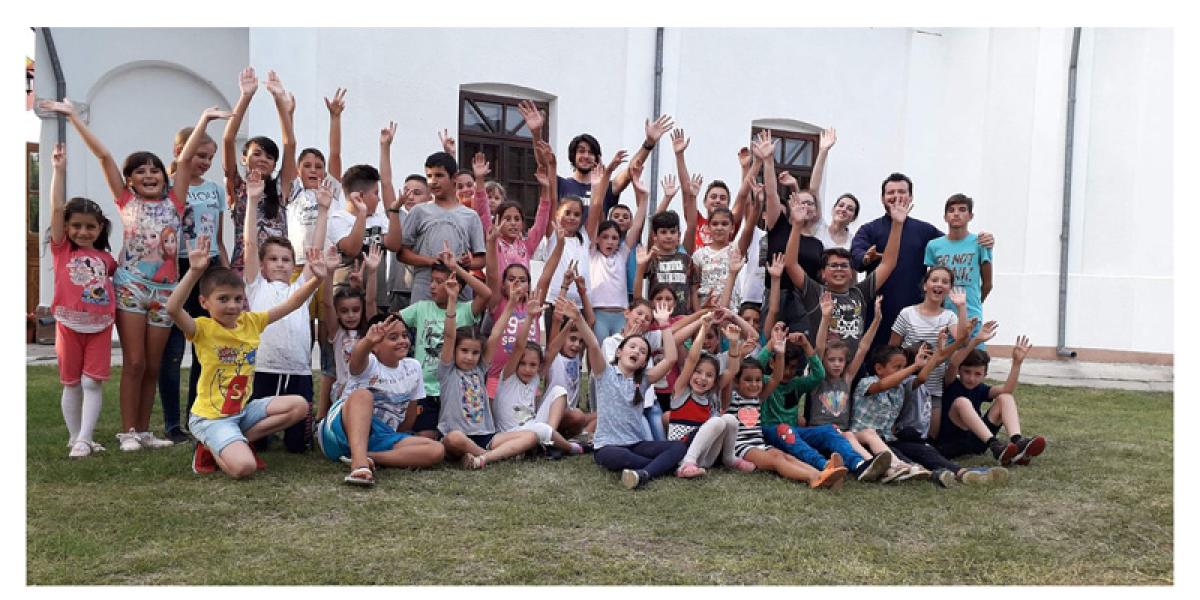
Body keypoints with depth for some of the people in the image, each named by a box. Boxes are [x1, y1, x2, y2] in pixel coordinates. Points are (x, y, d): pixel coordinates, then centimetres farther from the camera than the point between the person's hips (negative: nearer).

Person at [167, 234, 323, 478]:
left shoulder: (251, 321, 2)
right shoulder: (203, 328, -15)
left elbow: (292, 304, 2)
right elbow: (173, 309, -35)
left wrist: (316, 279, -12)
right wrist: (194, 271, -45)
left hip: (243, 409, 7)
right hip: (211, 417, -7)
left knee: (299, 405, -5)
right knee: (244, 467, -27)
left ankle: (239, 443, 0)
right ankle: (211, 449, 7)